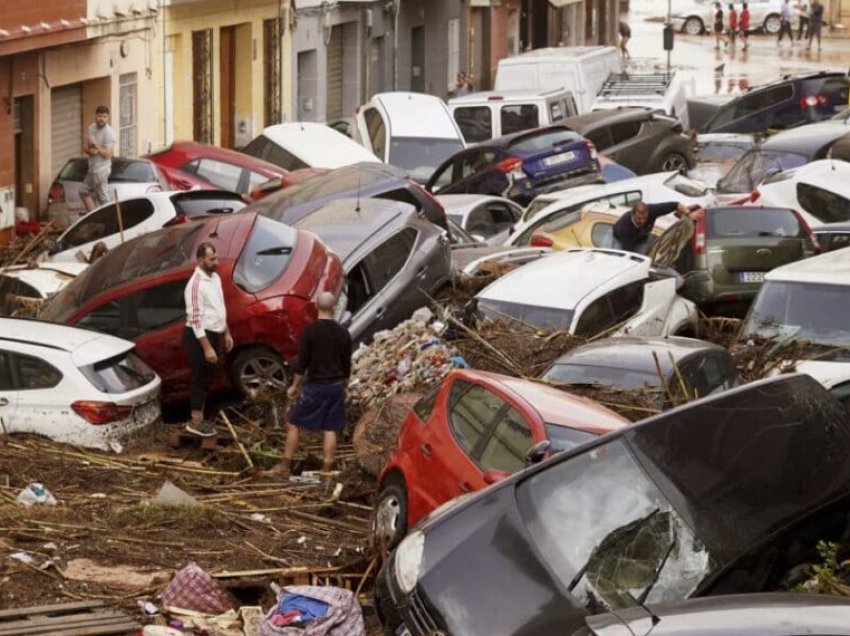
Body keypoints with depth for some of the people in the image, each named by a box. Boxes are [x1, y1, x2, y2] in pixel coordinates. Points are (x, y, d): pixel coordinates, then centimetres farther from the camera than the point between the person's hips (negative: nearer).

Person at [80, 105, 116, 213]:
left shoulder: (109, 133, -17)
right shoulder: (91, 128, 5)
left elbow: (107, 154, -20)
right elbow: (85, 147, 6)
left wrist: (95, 146, -28)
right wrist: (89, 150, -16)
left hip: (101, 170, -9)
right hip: (92, 168, 9)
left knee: (103, 198, -6)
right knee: (84, 191, 18)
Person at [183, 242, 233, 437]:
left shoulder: (215, 278, 7)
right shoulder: (196, 284, -23)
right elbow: (195, 318, -24)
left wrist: (226, 333, 20)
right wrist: (207, 347, -25)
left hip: (214, 334, 9)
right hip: (199, 337, -9)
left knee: (207, 378, 16)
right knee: (201, 378, -1)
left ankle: (200, 417, 26)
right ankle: (195, 422, 9)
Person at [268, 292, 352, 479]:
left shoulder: (310, 330, -12)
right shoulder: (342, 333, 0)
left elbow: (302, 362, -9)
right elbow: (347, 364, 7)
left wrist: (295, 385, 1)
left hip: (316, 385, -4)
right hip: (336, 386, 4)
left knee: (293, 423, 7)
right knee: (330, 429, 8)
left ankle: (285, 467, 7)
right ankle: (326, 470, 8)